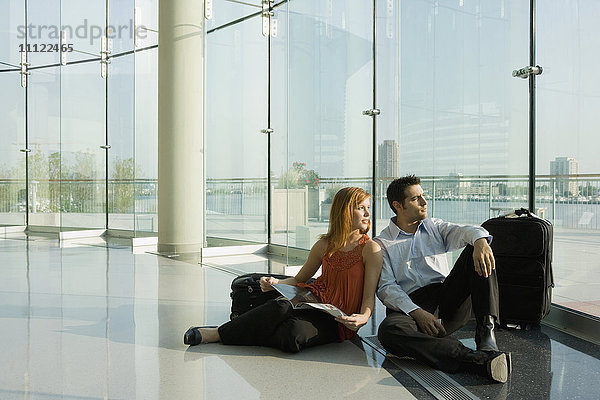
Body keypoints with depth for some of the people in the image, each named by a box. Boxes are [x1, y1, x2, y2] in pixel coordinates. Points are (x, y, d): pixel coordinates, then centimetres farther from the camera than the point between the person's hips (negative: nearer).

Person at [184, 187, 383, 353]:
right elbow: (298, 280, 14)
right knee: (281, 306, -33)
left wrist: (363, 318, -26)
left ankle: (217, 335, -19)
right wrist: (275, 283, -6)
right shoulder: (325, 245, 6)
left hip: (337, 321, -3)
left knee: (295, 332, -34)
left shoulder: (371, 249, -3)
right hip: (315, 301, 3)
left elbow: (369, 297, -5)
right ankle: (219, 331, -19)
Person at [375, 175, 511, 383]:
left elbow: (462, 231, -4)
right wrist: (417, 313, -20)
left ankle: (486, 332, -26)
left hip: (448, 298, 3)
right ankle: (475, 359, -45)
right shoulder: (382, 244, 6)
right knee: (388, 330, -36)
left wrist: (480, 239, -29)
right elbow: (386, 288, -5)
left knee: (475, 252, -15)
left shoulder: (435, 227, 17)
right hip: (412, 304, -3)